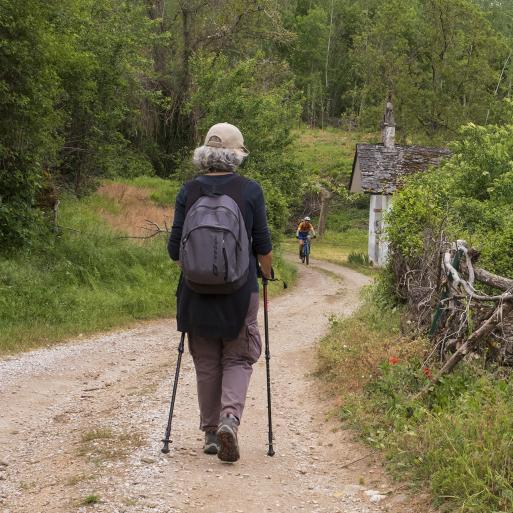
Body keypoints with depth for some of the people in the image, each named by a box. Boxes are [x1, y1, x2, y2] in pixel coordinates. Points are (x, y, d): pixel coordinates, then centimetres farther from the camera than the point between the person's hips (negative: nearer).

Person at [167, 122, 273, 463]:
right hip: (241, 290, -2)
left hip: (198, 290, 2)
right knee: (238, 359, 8)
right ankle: (230, 418, -15)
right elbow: (263, 244, -1)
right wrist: (267, 274, 18)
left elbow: (175, 248, 2)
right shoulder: (250, 190, -5)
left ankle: (211, 433, 17)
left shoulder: (189, 191, 0)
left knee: (206, 363, 12)